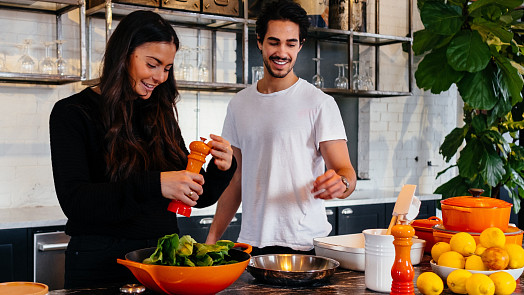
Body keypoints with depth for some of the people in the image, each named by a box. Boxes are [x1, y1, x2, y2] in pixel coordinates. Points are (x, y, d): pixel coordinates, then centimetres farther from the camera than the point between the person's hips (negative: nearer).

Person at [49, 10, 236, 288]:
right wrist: (153, 185, -31)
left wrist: (221, 168, -10)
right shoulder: (72, 113, -6)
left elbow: (198, 196, 11)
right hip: (101, 263, -4)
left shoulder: (160, 115, 9)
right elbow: (73, 200, -20)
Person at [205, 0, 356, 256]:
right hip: (250, 242, 4)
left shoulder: (320, 103, -4)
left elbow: (345, 171, -9)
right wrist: (212, 238, 9)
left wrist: (340, 183, -33)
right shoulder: (239, 104, 10)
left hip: (305, 244, -3)